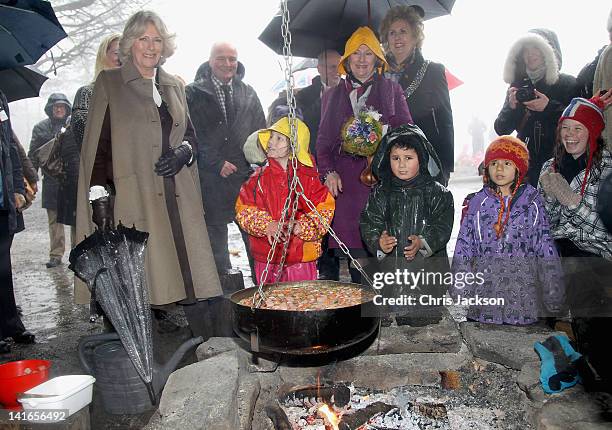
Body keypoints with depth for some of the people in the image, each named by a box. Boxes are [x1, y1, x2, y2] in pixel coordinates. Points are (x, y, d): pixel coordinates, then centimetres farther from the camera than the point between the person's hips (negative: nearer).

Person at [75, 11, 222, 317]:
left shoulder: (174, 86, 20)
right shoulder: (109, 83, 7)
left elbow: (191, 136, 22)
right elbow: (97, 145, 1)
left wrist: (183, 151, -2)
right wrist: (99, 197, -9)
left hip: (177, 197, 4)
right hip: (133, 198, -4)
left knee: (183, 271, 0)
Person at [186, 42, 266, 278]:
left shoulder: (248, 93, 15)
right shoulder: (194, 93, 3)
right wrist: (216, 163, -12)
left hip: (247, 175, 3)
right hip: (211, 179, -2)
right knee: (215, 235, 4)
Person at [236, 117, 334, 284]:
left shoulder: (308, 177, -2)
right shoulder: (259, 177, 3)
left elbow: (325, 208, -5)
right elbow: (243, 209, 0)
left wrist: (302, 226, -19)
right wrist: (266, 225, -16)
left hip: (302, 255, -1)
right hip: (267, 255, 2)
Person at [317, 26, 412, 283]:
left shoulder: (392, 91, 14)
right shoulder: (332, 95, 19)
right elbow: (323, 140, 15)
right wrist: (328, 171, -1)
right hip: (346, 180, 2)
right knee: (351, 241, -4)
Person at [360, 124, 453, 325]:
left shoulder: (437, 193, 0)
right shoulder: (381, 193, 5)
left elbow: (443, 227, -5)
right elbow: (368, 224, 1)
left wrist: (423, 243, -22)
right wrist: (378, 242, -19)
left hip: (427, 266, -1)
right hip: (390, 268, 1)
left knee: (426, 321, 5)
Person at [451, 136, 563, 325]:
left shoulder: (532, 202, 2)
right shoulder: (476, 203, 3)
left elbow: (545, 246, 3)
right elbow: (463, 247, 4)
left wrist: (553, 292, 3)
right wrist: (459, 288, 1)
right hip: (485, 287, 0)